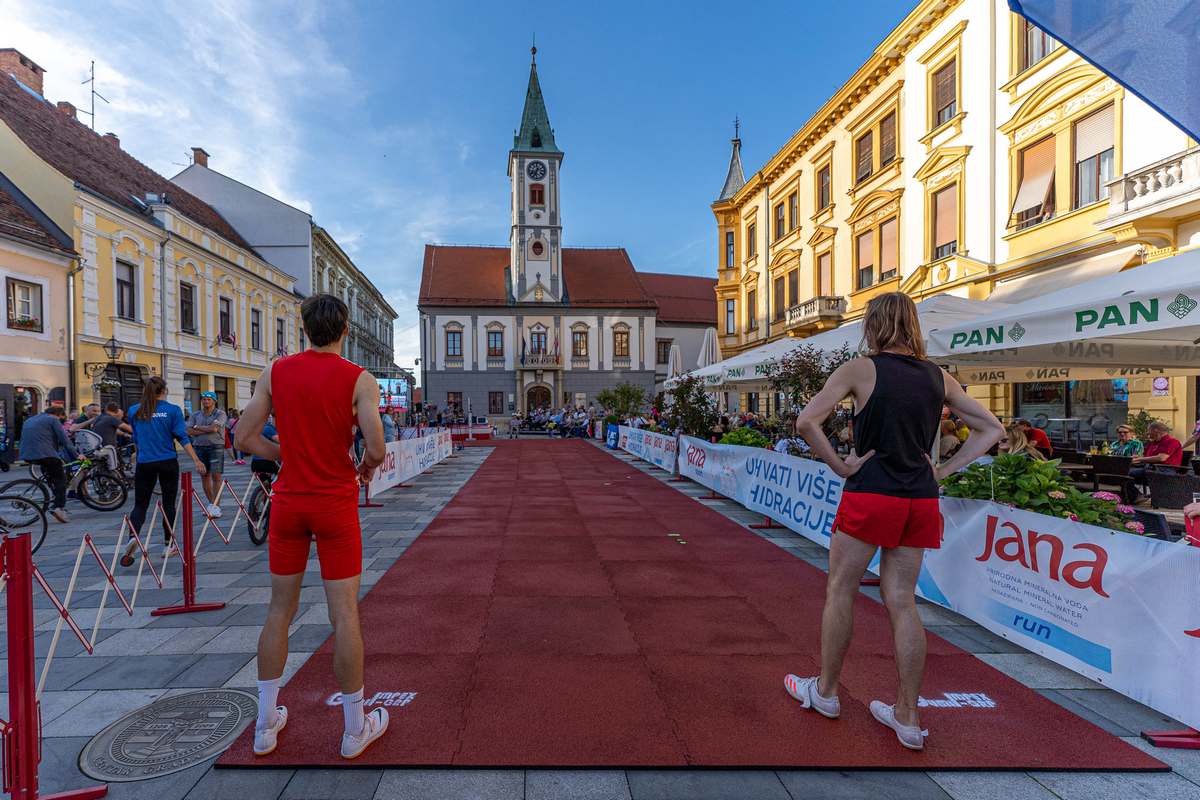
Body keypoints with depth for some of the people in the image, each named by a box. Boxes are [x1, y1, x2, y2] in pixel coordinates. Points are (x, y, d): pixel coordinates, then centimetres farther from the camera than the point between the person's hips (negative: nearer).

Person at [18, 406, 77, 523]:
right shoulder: (53, 420, 2)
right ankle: (59, 507, -14)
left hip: (27, 456, 8)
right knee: (61, 479, 1)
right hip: (45, 453, -7)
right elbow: (64, 440, -4)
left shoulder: (29, 420, 27)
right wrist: (76, 455, 0)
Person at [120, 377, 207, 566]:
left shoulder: (134, 411, 3)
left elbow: (136, 439, 17)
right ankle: (169, 544, 15)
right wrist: (197, 460, -8)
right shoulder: (173, 410, -6)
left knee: (140, 504, 8)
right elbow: (182, 438, -10)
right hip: (168, 463, -2)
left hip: (144, 464, 2)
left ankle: (132, 538, -15)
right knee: (169, 504, 8)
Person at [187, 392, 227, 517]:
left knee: (216, 476, -8)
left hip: (216, 447, -4)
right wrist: (207, 430, -10)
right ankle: (211, 503, 18)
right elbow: (189, 431, -1)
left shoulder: (220, 414, -2)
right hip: (199, 447, 4)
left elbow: (214, 428, -16)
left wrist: (197, 427, -3)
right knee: (205, 476, 9)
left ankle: (216, 505, -7)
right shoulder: (195, 415, 11)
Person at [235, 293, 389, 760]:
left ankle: (266, 724, 30)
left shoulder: (275, 372, 1)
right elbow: (376, 449, -19)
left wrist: (290, 457, 12)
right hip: (336, 503, -4)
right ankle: (356, 729, 19)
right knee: (344, 615, 5)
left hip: (288, 502, 4)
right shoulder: (359, 380, -11)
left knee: (280, 610, 17)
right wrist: (365, 469, 2)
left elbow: (245, 437, 1)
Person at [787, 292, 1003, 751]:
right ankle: (907, 717, 22)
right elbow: (991, 429, 15)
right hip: (921, 501, 5)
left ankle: (825, 692, 26)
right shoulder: (938, 378, 8)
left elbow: (806, 422, -19)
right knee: (901, 602, 13)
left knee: (840, 592, 11)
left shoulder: (861, 370, -7)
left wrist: (839, 466, -9)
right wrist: (943, 471, 9)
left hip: (870, 494, -5)